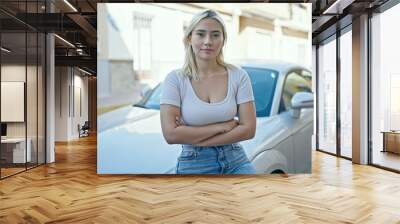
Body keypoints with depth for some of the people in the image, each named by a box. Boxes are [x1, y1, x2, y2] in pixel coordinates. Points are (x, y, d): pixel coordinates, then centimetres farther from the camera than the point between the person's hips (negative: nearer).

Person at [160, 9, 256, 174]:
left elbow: (248, 129, -8)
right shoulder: (175, 79, -7)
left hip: (236, 161, 2)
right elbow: (171, 134, -15)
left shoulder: (238, 76, -4)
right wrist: (221, 126, -14)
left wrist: (193, 138, -13)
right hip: (194, 165, -2)